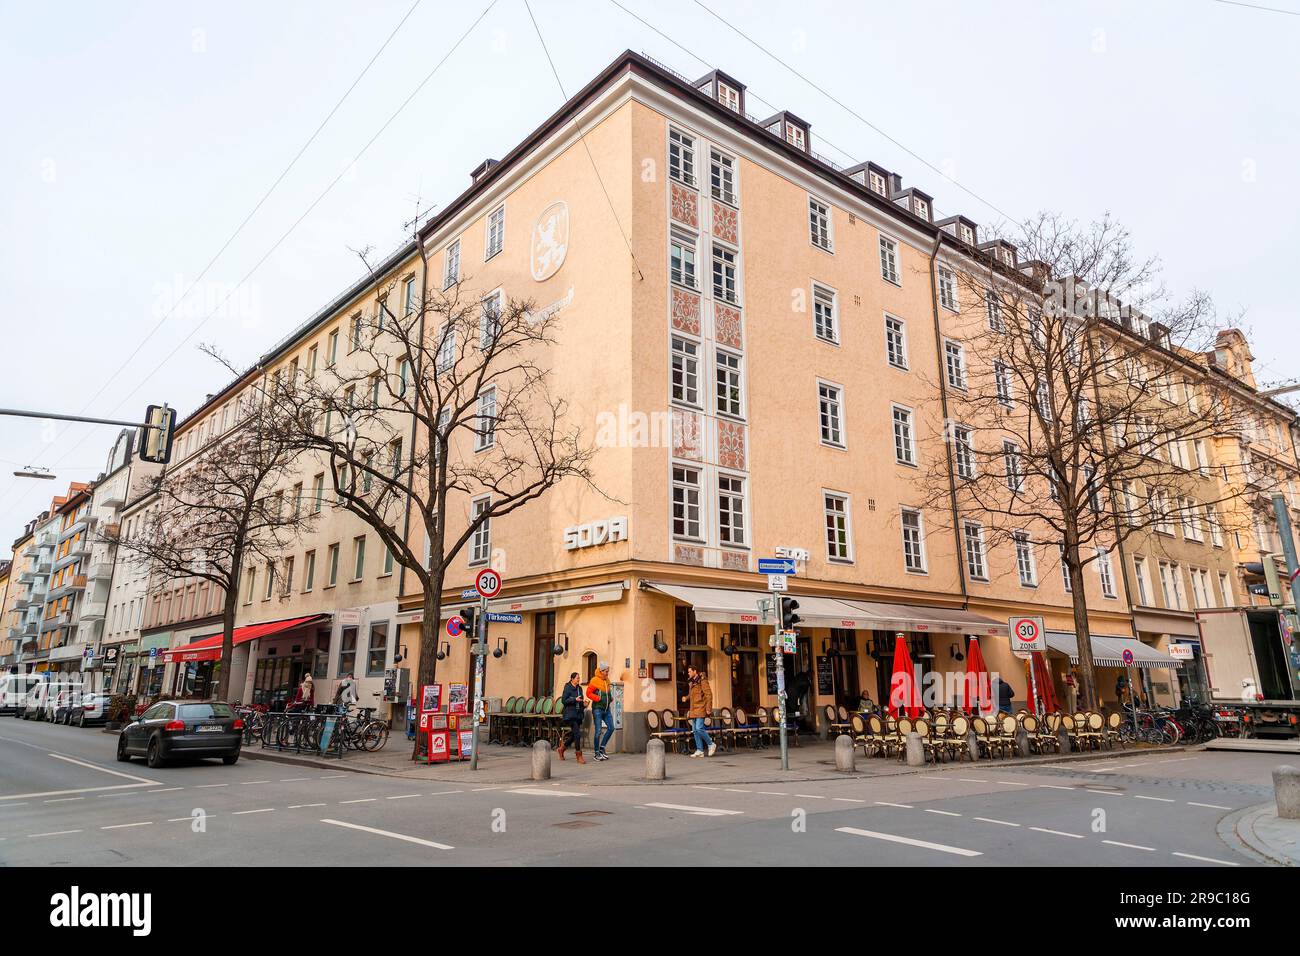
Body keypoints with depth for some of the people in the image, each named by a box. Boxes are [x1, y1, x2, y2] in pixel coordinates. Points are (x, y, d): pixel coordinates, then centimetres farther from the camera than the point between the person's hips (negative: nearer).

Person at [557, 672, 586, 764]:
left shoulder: (579, 688, 13)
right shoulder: (568, 688, -7)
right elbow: (563, 700, -11)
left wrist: (583, 703, 3)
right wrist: (575, 699, -20)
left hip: (578, 714, 7)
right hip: (570, 714, -7)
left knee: (574, 735, 10)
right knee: (577, 734, -13)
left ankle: (561, 748, 32)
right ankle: (579, 756, -6)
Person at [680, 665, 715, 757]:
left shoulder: (702, 680, -8)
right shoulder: (691, 682, 17)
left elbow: (709, 694, -12)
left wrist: (708, 708, -16)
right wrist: (686, 698, 9)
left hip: (700, 708, -9)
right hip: (693, 709, 9)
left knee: (699, 728, -15)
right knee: (696, 730, 7)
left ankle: (711, 744, 2)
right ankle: (699, 750, 11)